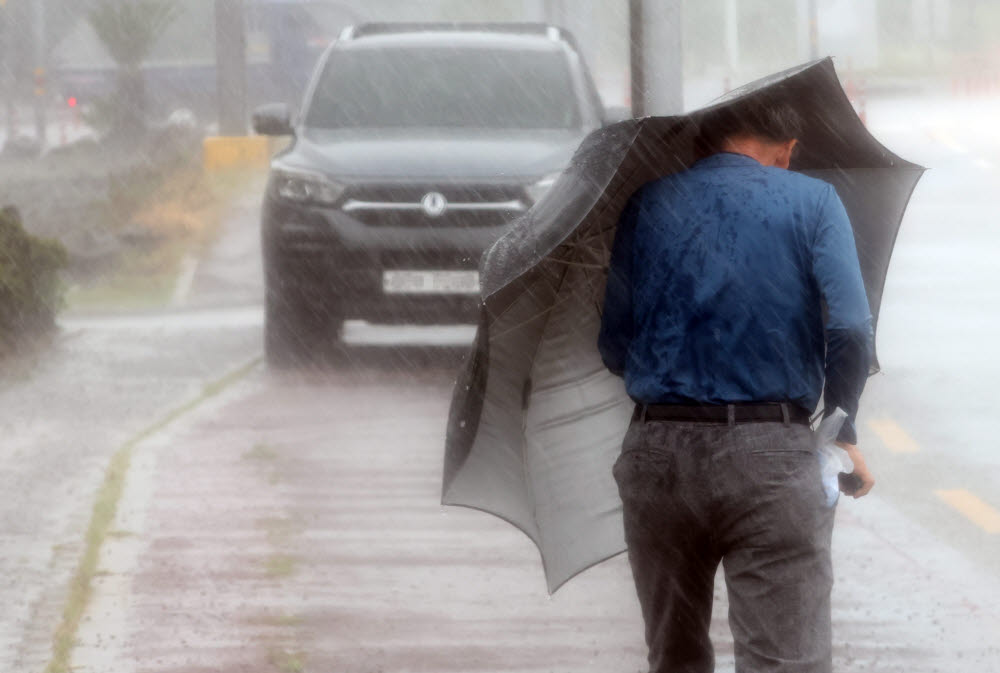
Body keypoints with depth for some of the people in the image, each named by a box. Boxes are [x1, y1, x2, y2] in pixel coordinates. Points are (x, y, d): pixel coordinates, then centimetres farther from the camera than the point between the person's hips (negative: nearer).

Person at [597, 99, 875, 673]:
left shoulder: (649, 206, 11)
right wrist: (843, 432, 6)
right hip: (770, 454, -3)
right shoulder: (812, 202, 3)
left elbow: (614, 349, 10)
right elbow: (850, 329, -9)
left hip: (657, 454, 3)